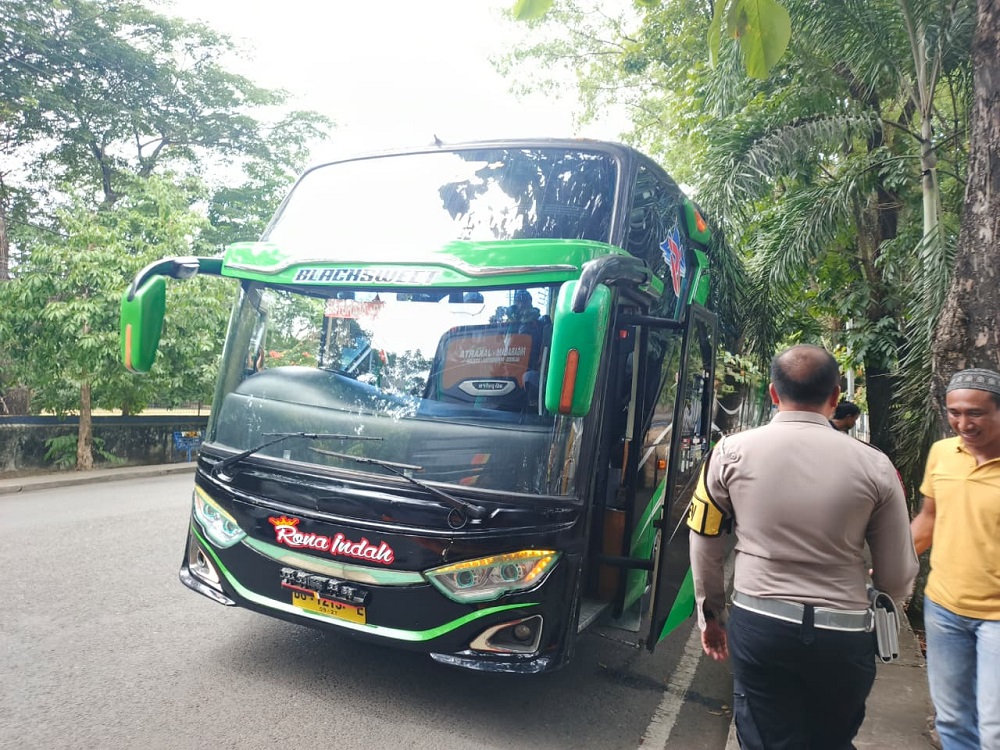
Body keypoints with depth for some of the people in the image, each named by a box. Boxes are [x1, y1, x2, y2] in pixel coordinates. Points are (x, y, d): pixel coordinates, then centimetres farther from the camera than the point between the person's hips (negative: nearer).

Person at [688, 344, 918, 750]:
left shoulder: (731, 452, -8)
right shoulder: (874, 465, -9)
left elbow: (705, 546, 1)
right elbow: (898, 578, -1)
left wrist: (710, 613, 17)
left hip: (758, 625, -1)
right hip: (843, 634, 1)